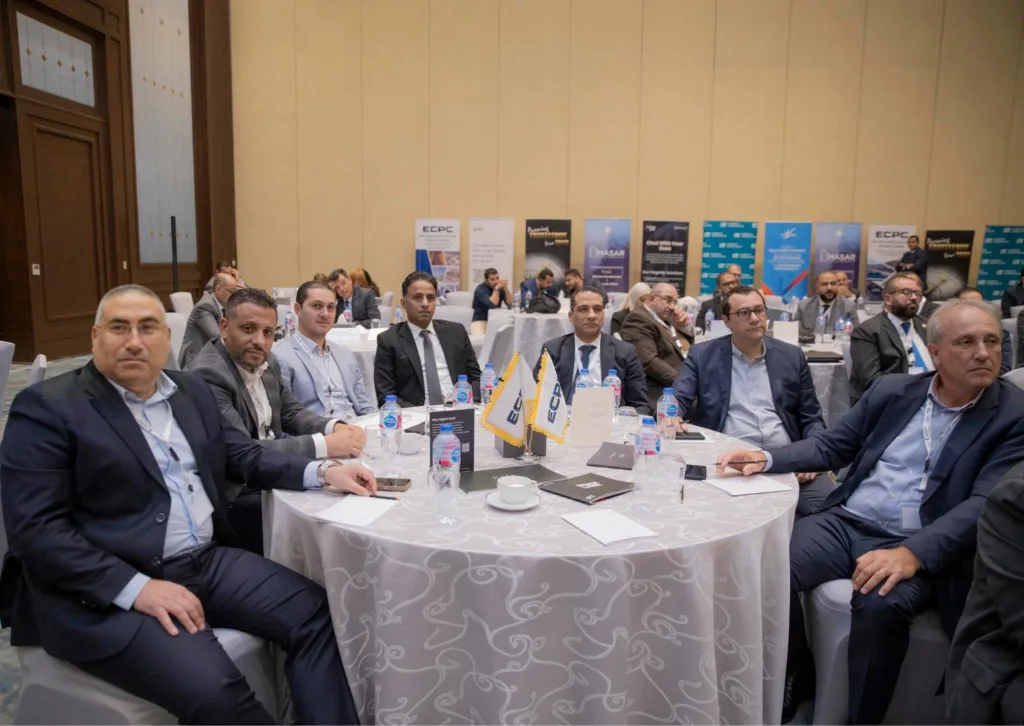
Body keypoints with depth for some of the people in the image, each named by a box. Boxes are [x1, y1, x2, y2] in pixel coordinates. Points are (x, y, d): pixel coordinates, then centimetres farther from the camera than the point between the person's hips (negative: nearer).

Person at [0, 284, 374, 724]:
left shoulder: (192, 392, 12)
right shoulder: (47, 407, -7)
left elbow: (243, 456, 14)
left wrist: (323, 472, -3)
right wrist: (137, 588, -22)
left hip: (209, 562, 6)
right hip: (107, 588, -6)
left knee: (317, 614, -8)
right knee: (212, 690, -25)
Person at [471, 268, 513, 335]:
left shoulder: (501, 288, 3)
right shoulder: (480, 289, -11)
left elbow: (510, 305, -6)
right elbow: (492, 305, -24)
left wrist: (505, 288, -14)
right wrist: (496, 289, -20)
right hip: (480, 321, -4)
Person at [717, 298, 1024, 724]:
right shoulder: (891, 391, 9)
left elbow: (984, 504, -12)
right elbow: (831, 446, 16)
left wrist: (912, 554, -28)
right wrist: (765, 459, -2)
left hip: (919, 549, -3)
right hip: (845, 523, 4)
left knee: (879, 606, -35)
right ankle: (793, 681, 5)